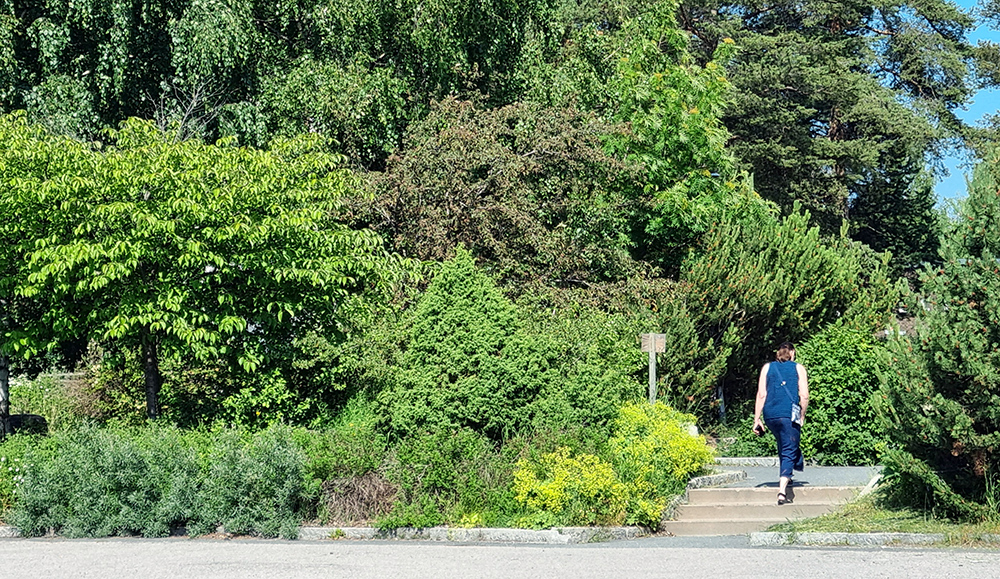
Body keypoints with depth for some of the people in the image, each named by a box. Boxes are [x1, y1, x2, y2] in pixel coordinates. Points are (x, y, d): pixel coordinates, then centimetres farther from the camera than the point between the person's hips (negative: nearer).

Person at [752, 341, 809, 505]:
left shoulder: (767, 367, 12)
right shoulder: (798, 368, 7)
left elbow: (761, 395, 5)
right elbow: (804, 396, 1)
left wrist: (757, 420, 6)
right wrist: (802, 416, 15)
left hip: (770, 415, 3)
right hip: (790, 415, -3)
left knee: (782, 444, 27)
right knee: (789, 450, -2)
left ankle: (784, 476, 38)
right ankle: (782, 489, -18)